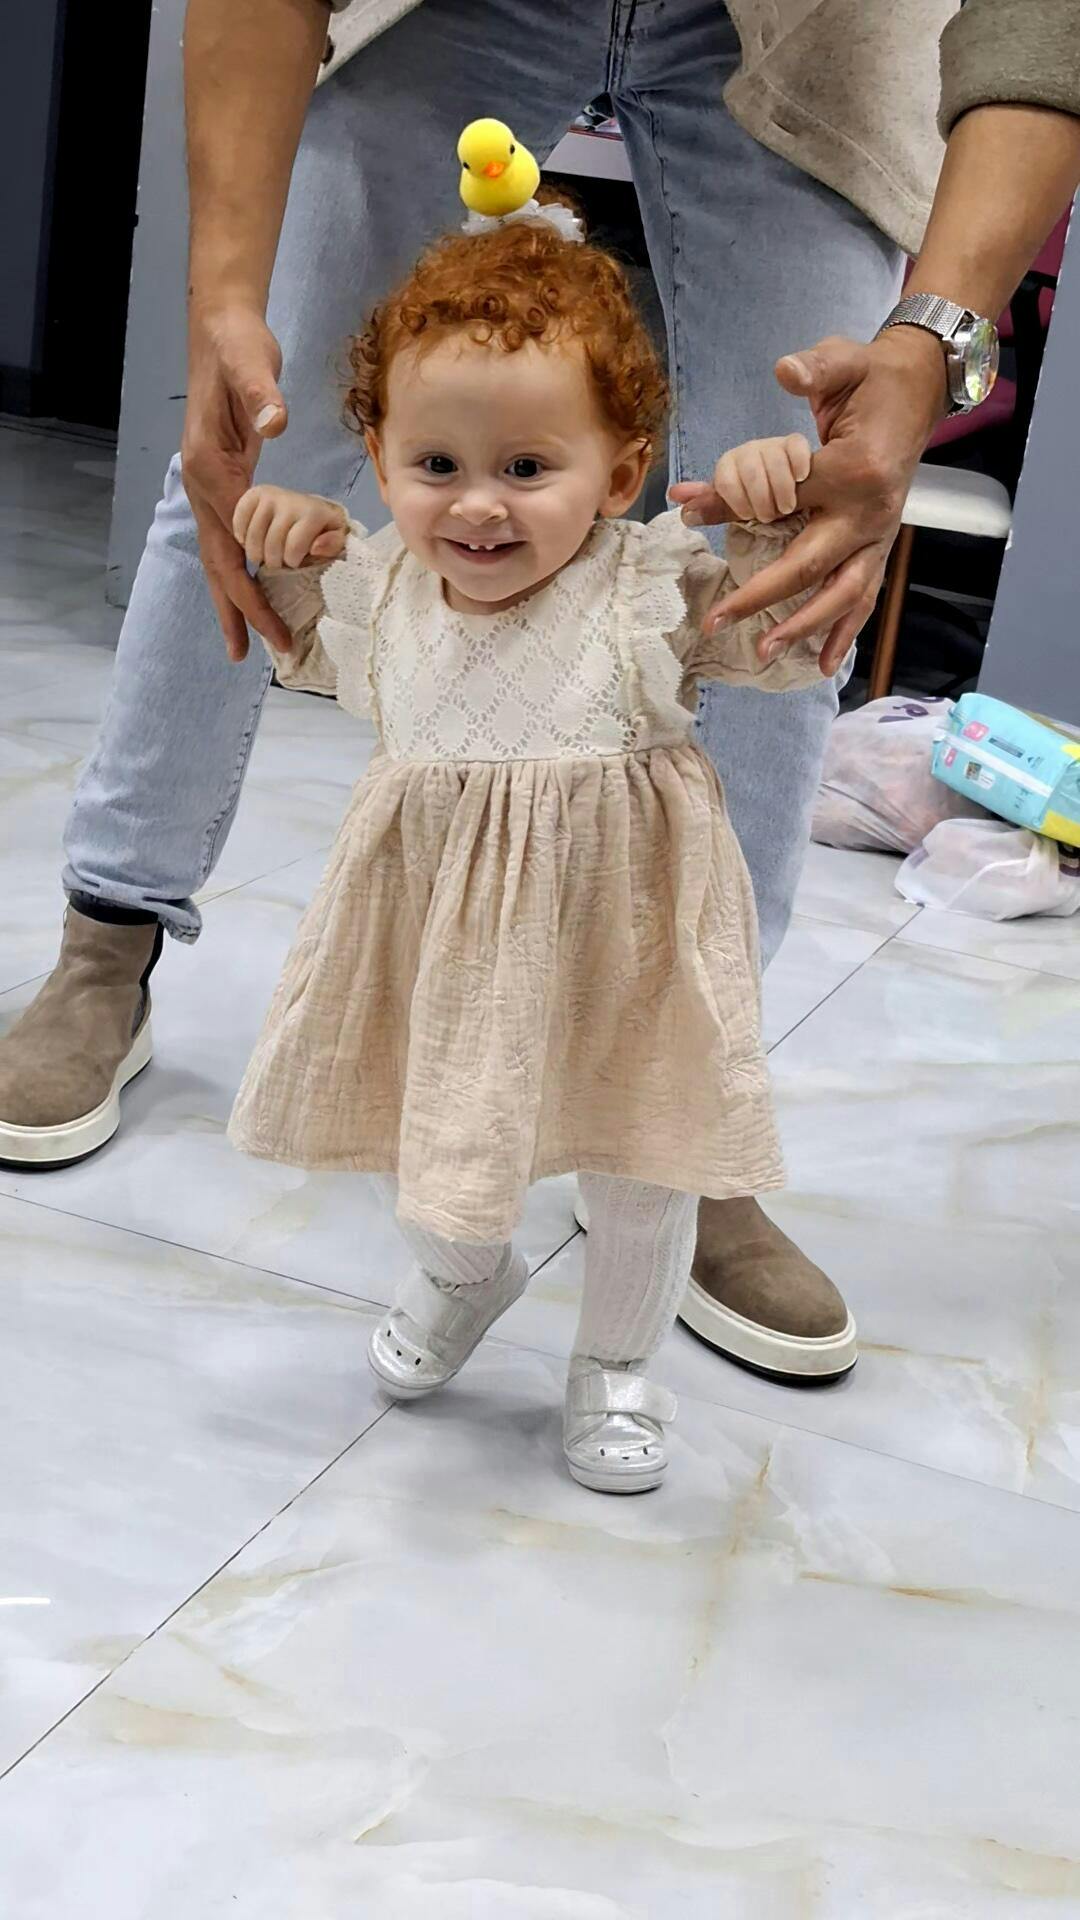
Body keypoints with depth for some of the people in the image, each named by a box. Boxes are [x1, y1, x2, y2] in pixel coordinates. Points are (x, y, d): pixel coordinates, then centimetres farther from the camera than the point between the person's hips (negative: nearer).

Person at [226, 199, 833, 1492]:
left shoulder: (658, 585, -18)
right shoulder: (381, 587, -7)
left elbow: (795, 644, -13)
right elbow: (317, 657, 13)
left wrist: (776, 517, -27)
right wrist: (292, 558, -5)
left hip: (616, 927, -2)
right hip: (438, 923, 3)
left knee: (640, 1166, 13)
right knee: (429, 1123, 21)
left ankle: (615, 1364, 40)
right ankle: (461, 1277, 54)